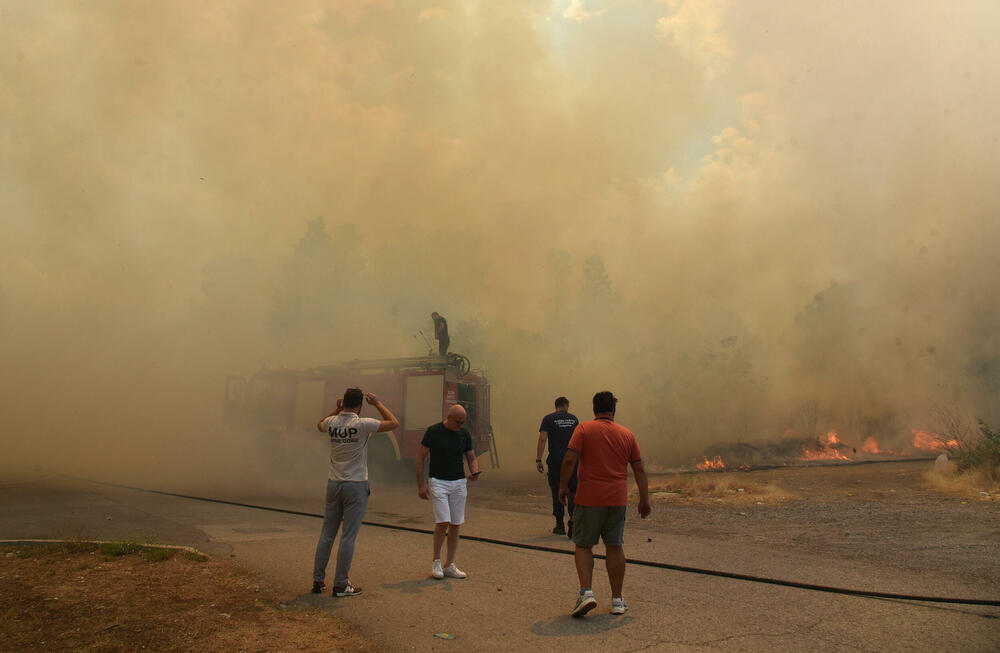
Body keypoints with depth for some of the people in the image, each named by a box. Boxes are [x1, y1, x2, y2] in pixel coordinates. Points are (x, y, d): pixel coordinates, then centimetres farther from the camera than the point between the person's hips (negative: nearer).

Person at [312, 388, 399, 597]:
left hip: (334, 484, 5)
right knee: (348, 536, 1)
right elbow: (394, 423, -7)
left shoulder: (331, 422, -1)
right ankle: (340, 585, 6)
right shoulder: (362, 424, -15)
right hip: (356, 486, -5)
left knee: (327, 533, 14)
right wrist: (377, 403, 1)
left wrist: (337, 410, 20)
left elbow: (320, 424, 26)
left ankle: (317, 580, 20)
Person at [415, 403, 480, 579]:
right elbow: (420, 458, -3)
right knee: (443, 522, -14)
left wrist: (474, 472, -11)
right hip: (438, 482, -4)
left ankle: (449, 566, 15)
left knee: (456, 525, 4)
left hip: (459, 483, 4)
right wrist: (420, 484, -8)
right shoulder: (433, 431, -8)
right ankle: (436, 561, 7)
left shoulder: (464, 434, 3)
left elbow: (472, 458, 11)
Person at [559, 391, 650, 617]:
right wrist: (644, 499, 14)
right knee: (614, 547, 12)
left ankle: (586, 592, -8)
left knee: (583, 545, 8)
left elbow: (569, 460, -11)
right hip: (618, 499, 3)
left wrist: (563, 486, 0)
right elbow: (639, 469, 8)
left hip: (589, 498, -3)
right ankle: (617, 600, 17)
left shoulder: (584, 429, -3)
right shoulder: (627, 434, 7)